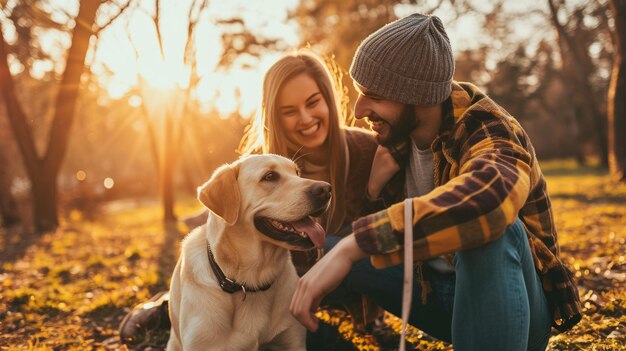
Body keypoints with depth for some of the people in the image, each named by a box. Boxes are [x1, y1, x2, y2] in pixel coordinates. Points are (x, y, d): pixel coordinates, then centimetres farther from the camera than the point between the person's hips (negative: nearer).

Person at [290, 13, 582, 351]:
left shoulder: (490, 133, -26)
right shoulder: (398, 131, -6)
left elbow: (491, 194, -52)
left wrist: (353, 245, -54)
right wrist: (375, 186, -16)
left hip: (510, 302, -5)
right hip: (436, 286, 6)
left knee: (491, 228, -37)